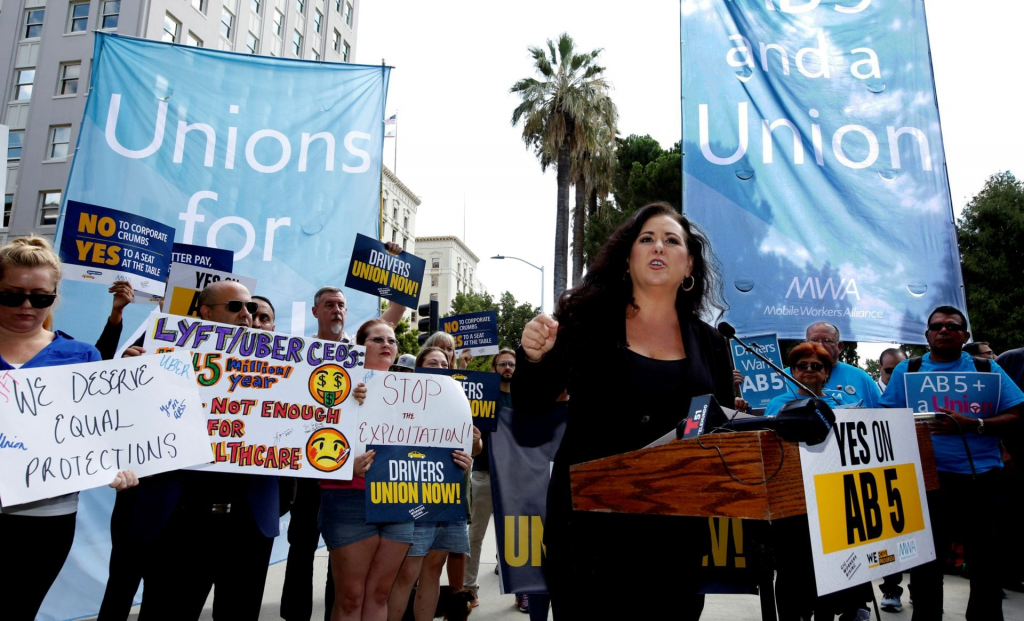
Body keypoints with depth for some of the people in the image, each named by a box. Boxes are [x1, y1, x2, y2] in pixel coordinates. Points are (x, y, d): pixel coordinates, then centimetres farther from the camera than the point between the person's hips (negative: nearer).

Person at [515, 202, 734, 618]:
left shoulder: (710, 344, 6)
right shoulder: (588, 319, 0)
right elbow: (531, 406, 1)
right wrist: (534, 357, -18)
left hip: (674, 528, 2)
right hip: (589, 519, -2)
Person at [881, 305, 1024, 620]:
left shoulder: (987, 368, 6)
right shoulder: (907, 370, 6)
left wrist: (971, 425, -16)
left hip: (982, 480, 0)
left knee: (987, 560, 10)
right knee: (925, 561, 8)